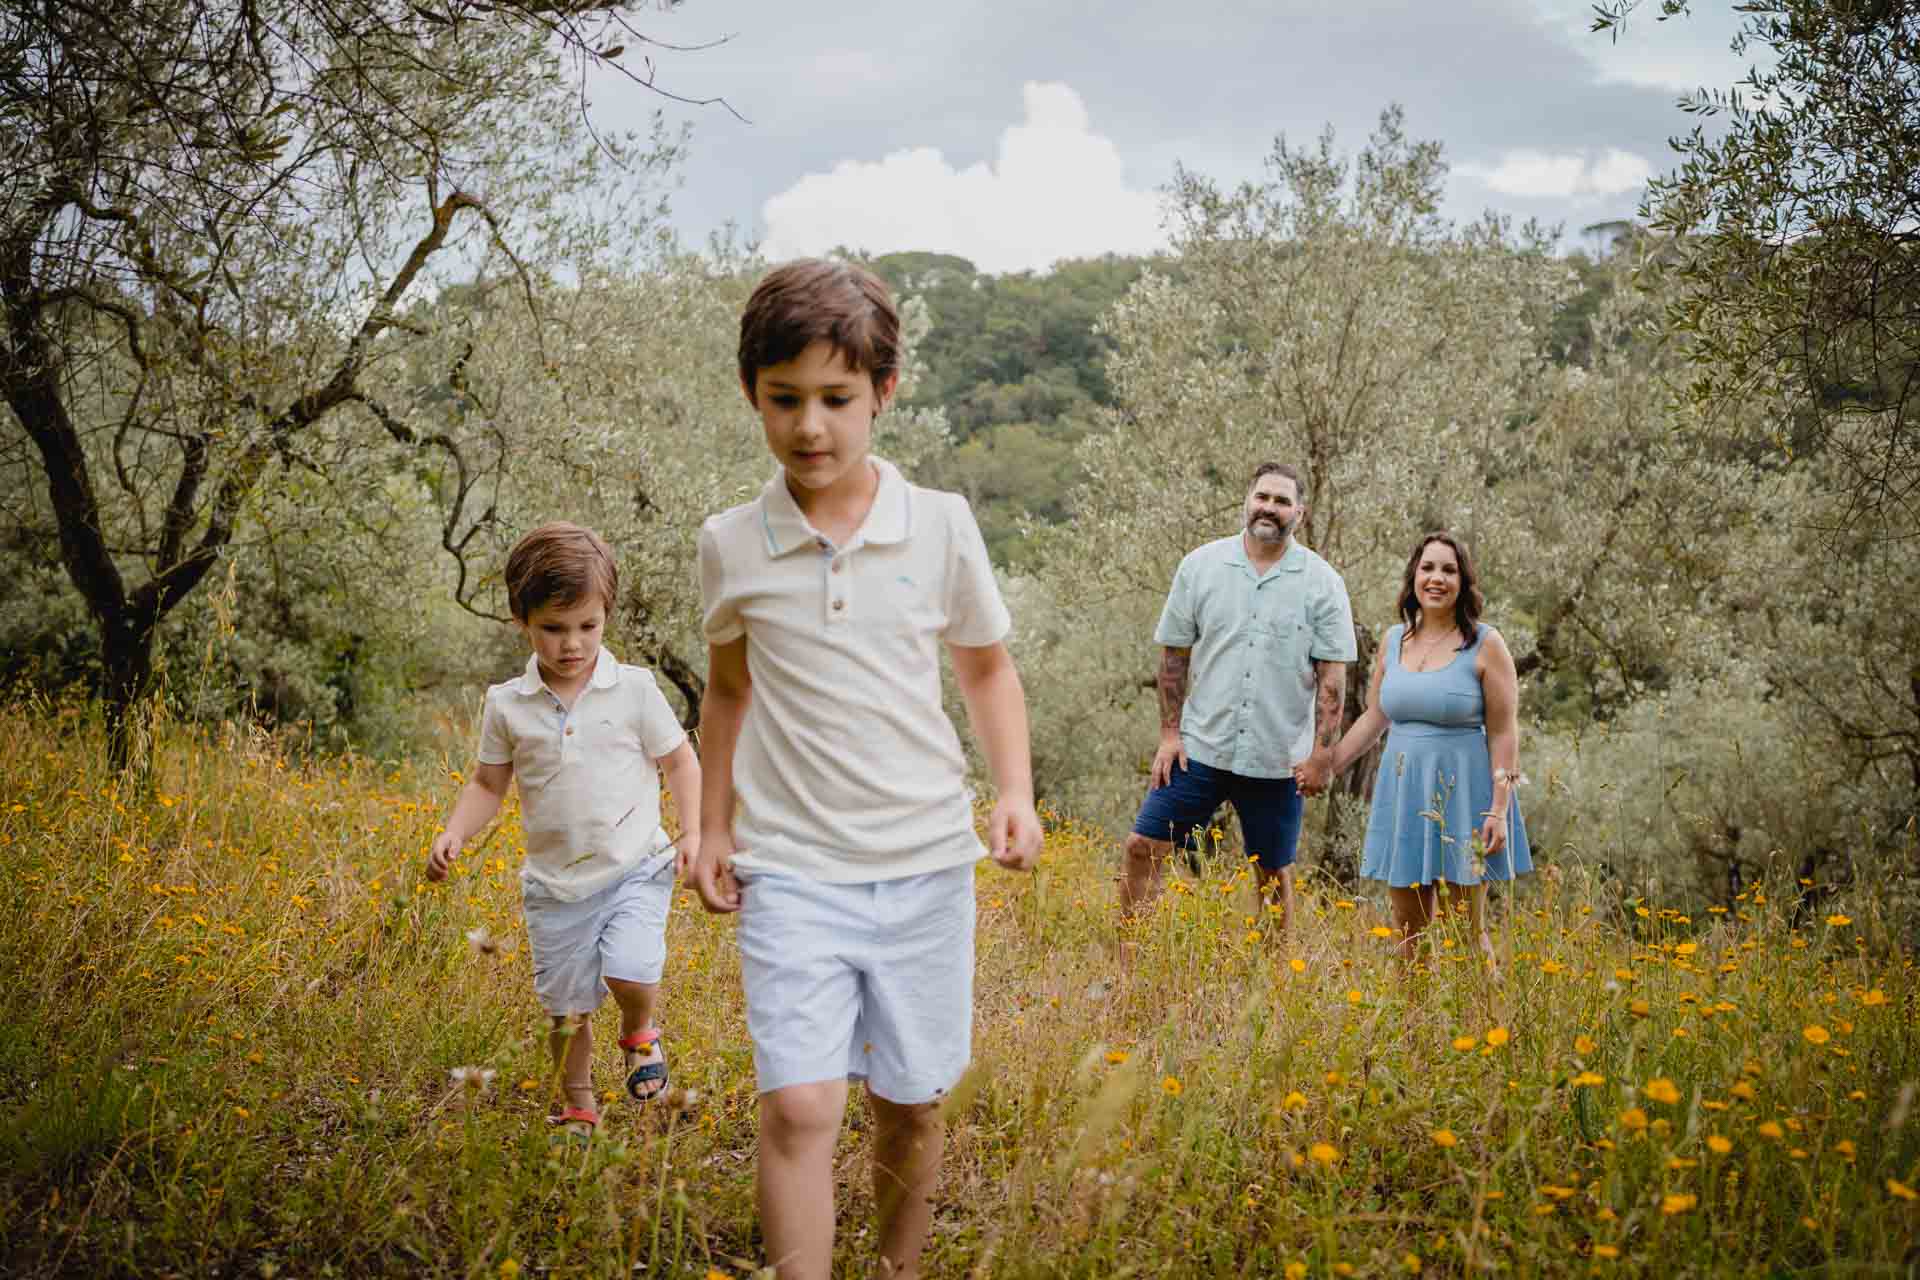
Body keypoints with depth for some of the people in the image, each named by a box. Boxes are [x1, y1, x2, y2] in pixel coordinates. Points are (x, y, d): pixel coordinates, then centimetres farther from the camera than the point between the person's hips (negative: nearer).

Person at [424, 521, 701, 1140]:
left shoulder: (634, 689, -4)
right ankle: (577, 1108, 32)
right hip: (556, 884, 2)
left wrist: (693, 832, -5)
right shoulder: (507, 705, 0)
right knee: (567, 1009, 9)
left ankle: (639, 1035, 12)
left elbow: (678, 760, 5)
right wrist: (454, 833, -7)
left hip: (635, 868, -2)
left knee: (629, 971, -23)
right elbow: (488, 783, 10)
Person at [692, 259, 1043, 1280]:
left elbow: (987, 668, 10)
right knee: (798, 1107, -14)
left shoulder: (941, 525, -3)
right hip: (790, 870, -1)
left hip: (926, 863, 1)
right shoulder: (730, 545, -1)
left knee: (911, 1107, 12)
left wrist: (1016, 793, -3)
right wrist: (714, 829, 12)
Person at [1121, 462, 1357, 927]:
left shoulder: (1323, 583, -1)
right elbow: (1174, 654, 5)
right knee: (1144, 848, -4)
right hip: (1200, 748, 1)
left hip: (1278, 761, -1)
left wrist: (1321, 754, -7)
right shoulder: (1201, 565, 2)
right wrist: (1169, 733, 0)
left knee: (1274, 873, 9)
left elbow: (1332, 675, -2)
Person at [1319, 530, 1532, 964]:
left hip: (1462, 793, -5)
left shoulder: (1485, 645, -7)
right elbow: (1374, 717, 17)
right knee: (1408, 930, 9)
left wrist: (1499, 811, -13)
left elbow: (1504, 733, -8)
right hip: (1403, 792, 5)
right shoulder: (1394, 640, 7)